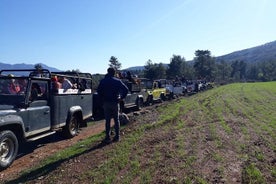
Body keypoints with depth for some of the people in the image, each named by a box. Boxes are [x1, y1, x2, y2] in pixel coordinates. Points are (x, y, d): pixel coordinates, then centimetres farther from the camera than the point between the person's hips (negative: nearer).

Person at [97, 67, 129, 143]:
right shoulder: (117, 81, 1)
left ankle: (107, 137, 6)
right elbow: (126, 89, -5)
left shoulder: (103, 81, 1)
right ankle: (117, 136, 14)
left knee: (107, 120, 6)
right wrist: (121, 97, 1)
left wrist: (102, 99, 1)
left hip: (106, 103, 0)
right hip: (115, 103, 0)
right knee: (116, 120, 10)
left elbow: (99, 91, -7)